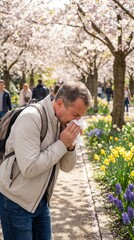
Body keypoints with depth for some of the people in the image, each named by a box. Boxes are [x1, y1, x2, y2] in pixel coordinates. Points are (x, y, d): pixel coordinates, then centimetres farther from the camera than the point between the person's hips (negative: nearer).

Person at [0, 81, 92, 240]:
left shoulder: (61, 122, 0)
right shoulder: (31, 118, -23)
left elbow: (66, 167, 6)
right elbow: (29, 168, -29)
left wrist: (70, 145, -13)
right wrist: (62, 144, -22)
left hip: (41, 200, 7)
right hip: (16, 202, -7)